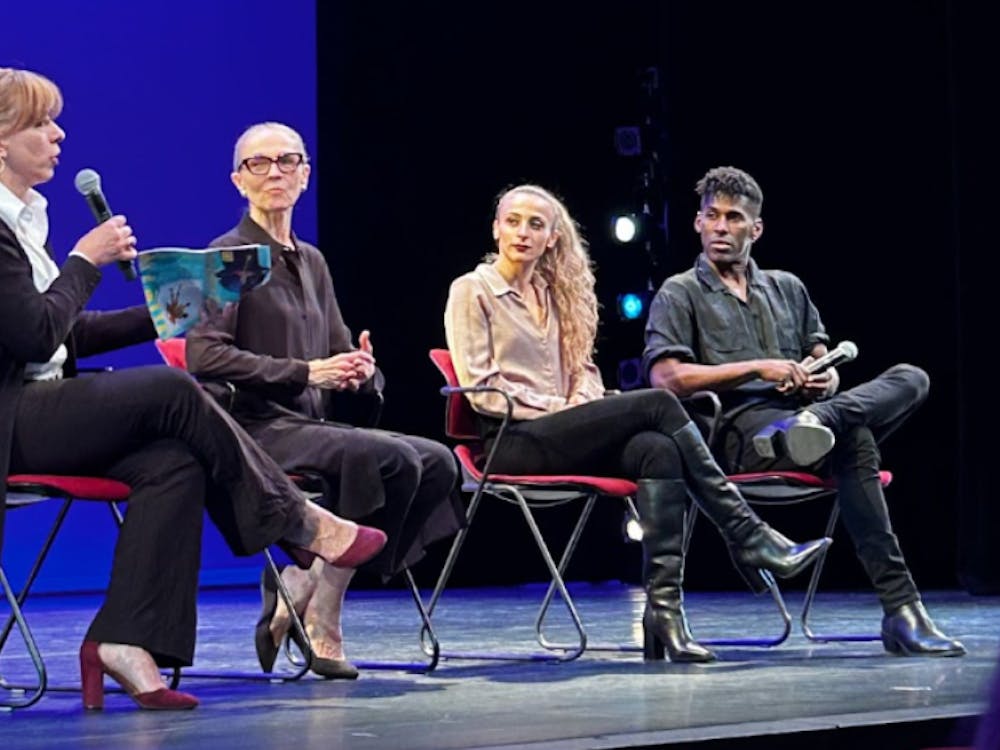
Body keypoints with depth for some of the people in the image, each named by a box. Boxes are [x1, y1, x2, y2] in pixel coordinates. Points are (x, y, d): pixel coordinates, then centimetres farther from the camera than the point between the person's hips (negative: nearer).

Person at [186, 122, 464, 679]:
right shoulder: (230, 256, -2)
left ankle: (299, 592, -12)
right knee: (392, 459, -29)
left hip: (313, 424, 8)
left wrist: (361, 371, -3)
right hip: (255, 428, -8)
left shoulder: (312, 261, 21)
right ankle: (316, 622, -18)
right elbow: (204, 355, -15)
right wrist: (305, 373, -19)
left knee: (437, 461, -15)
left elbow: (339, 354, 24)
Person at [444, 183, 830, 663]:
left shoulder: (554, 293, 22)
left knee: (657, 450, -27)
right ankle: (748, 538, -22)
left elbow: (583, 367, 22)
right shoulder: (472, 291, 2)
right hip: (512, 444, -6)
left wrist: (583, 401, -2)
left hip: (561, 436, 6)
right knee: (657, 403, -24)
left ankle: (663, 610, -36)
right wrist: (557, 407, -11)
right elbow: (479, 389, -6)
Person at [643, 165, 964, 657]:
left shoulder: (787, 288, 30)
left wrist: (826, 379, -1)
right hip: (740, 433, -6)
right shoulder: (680, 294, 13)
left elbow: (822, 360, 27)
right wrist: (759, 368, -9)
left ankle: (816, 422, -51)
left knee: (910, 378, -23)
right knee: (854, 440, -38)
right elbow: (666, 378, -4)